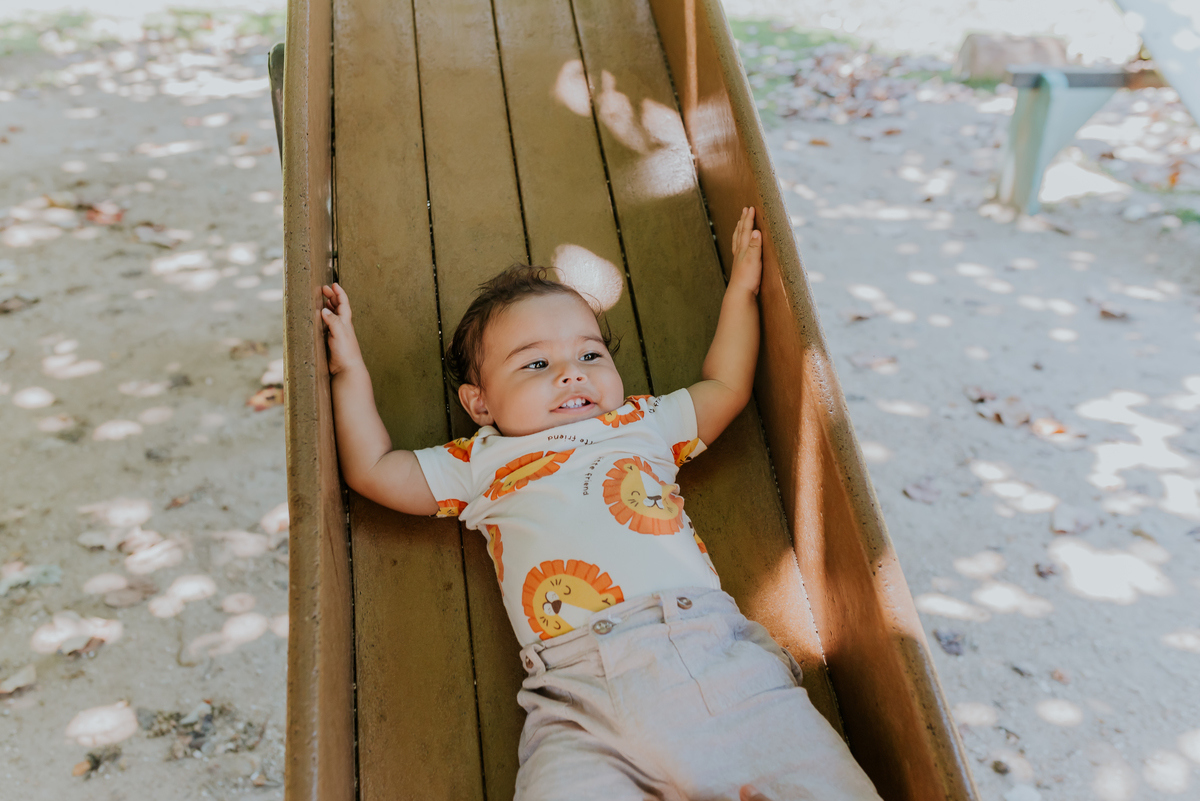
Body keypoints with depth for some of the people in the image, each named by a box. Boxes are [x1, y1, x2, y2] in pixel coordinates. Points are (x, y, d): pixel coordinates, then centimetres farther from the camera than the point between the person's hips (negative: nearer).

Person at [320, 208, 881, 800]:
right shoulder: (483, 464, 23)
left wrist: (740, 289, 41)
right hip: (584, 691, -1)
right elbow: (372, 470, 25)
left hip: (715, 649, 2)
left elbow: (725, 388, 39)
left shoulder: (643, 424, 28)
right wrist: (350, 369, 26)